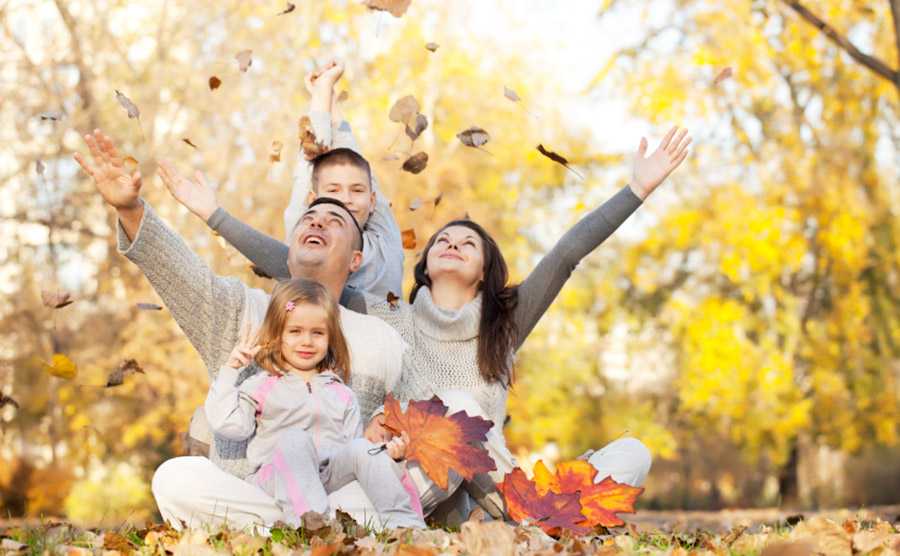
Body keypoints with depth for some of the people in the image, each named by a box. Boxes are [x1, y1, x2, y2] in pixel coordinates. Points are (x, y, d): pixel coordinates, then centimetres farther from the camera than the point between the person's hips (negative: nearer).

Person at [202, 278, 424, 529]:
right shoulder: (261, 385, 11)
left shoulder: (342, 395, 20)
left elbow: (353, 449, 15)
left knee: (362, 447, -23)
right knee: (295, 440, -32)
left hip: (331, 477, 3)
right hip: (277, 478, -3)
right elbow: (229, 424, -2)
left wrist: (389, 452, -5)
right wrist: (230, 372, -2)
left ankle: (406, 524, -27)